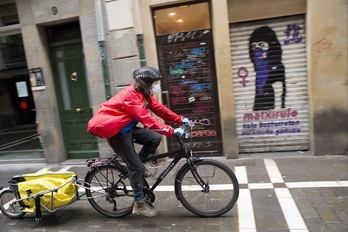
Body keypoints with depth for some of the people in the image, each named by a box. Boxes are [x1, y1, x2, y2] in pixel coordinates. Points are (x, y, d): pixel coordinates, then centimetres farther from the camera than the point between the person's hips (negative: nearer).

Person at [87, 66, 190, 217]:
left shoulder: (144, 94, 2)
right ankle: (139, 204, 5)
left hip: (127, 128, 9)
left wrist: (180, 120, -9)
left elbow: (159, 109, 0)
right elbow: (148, 120, -36)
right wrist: (171, 131, -38)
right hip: (114, 130, -9)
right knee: (136, 166, -9)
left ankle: (135, 166, 13)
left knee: (155, 138, -7)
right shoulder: (132, 96, -28)